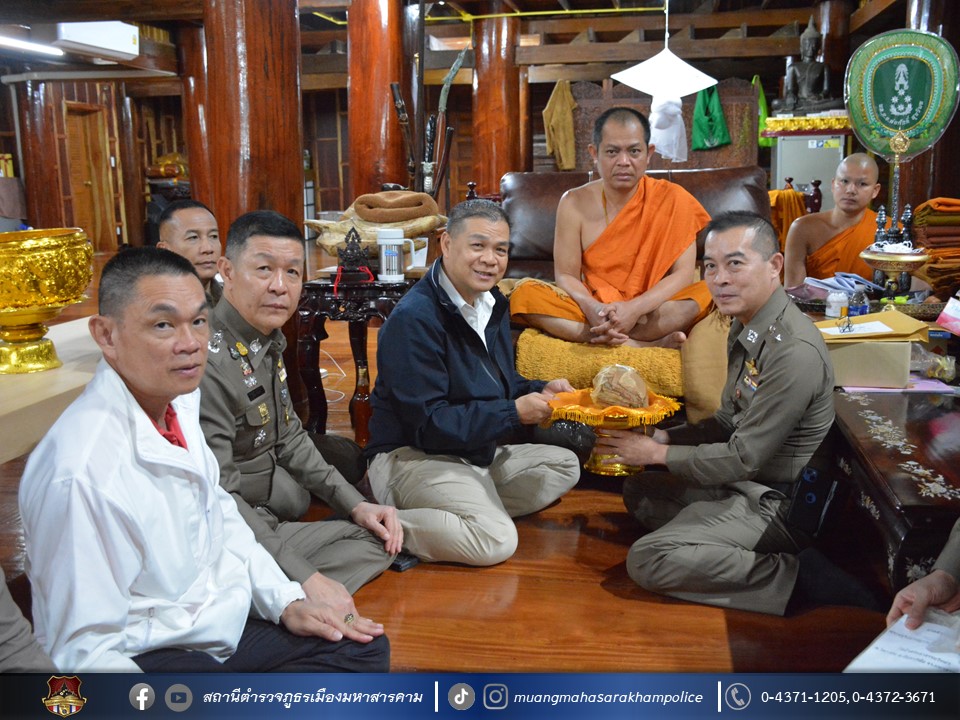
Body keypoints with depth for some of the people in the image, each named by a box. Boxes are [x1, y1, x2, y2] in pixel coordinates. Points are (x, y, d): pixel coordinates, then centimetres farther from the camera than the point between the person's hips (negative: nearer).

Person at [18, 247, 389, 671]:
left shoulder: (179, 399, -1)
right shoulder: (81, 472, -28)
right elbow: (85, 652, -22)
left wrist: (287, 601, 4)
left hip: (217, 625, 9)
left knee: (366, 650, 6)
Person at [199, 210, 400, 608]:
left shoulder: (270, 339, 5)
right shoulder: (208, 360, -27)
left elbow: (290, 438, 15)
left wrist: (356, 505, 6)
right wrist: (306, 579, -32)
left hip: (266, 524, 10)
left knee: (376, 535, 14)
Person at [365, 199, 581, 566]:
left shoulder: (492, 303, 9)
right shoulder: (414, 318, -21)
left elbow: (498, 385, 18)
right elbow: (427, 424, -24)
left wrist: (539, 391, -4)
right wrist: (515, 412, -22)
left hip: (479, 450, 10)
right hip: (413, 457, -10)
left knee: (565, 465, 14)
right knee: (497, 541, -27)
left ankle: (477, 510, -2)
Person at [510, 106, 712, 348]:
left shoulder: (672, 199, -3)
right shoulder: (574, 203, 0)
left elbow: (683, 273, -9)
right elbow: (566, 275, -2)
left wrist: (635, 308, -25)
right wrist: (592, 307, -25)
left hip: (653, 310, -2)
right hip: (592, 310, 2)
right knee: (524, 294, -25)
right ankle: (646, 345, -29)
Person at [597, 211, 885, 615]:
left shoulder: (794, 352, -26)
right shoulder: (745, 327, 6)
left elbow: (744, 458, -22)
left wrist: (658, 453, -12)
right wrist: (661, 437, 1)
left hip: (774, 501, -10)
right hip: (742, 482, 10)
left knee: (648, 561, -21)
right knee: (638, 492, 17)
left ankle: (803, 577, -14)